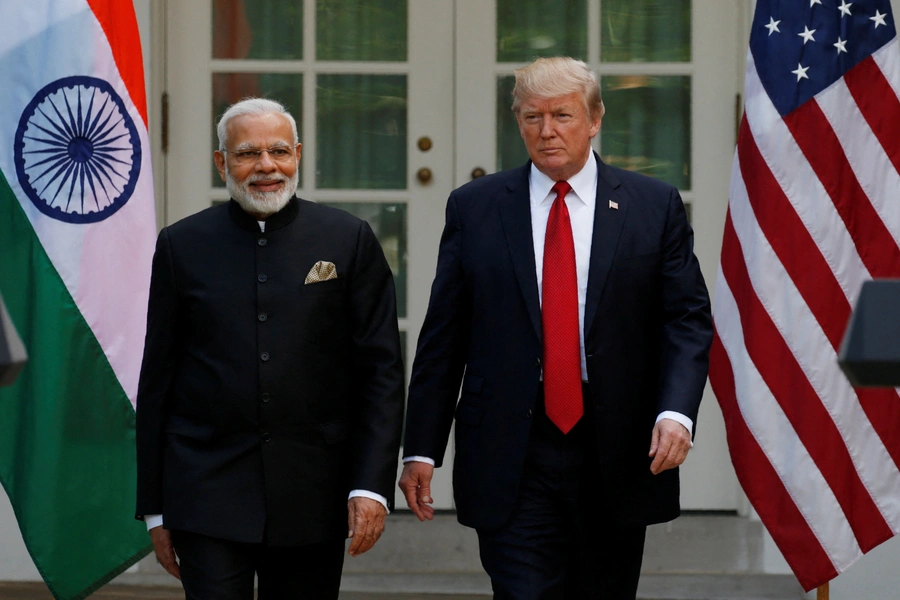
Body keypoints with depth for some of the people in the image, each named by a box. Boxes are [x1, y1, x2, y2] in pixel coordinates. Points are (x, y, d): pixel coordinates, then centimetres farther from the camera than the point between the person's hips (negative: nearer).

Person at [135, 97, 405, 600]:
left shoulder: (348, 240, 4)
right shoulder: (183, 245, 5)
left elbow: (382, 370, 2)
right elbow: (157, 382, 8)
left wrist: (373, 485, -8)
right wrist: (154, 508, 5)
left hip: (312, 499, 1)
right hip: (208, 496, 0)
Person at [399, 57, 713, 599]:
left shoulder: (654, 206, 5)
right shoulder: (474, 208, 6)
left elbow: (689, 320, 0)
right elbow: (443, 335, 6)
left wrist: (676, 412, -17)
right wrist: (422, 448, 1)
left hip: (618, 456, 1)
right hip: (512, 452, -1)